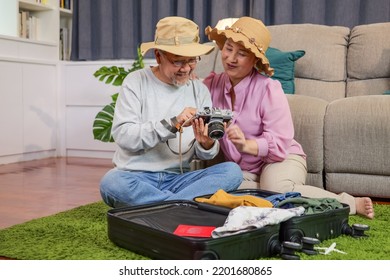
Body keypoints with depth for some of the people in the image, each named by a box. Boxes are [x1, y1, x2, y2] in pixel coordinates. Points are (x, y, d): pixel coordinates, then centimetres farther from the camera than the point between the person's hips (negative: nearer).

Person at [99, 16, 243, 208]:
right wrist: (171, 124, -23)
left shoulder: (200, 90, 7)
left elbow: (204, 155, 6)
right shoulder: (136, 82, -1)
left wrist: (206, 143, -18)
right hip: (136, 177, -2)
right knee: (111, 182, -35)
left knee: (232, 171, -21)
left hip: (178, 178, 3)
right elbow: (122, 135, -13)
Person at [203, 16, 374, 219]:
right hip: (239, 168, 3)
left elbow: (279, 144, -21)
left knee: (277, 189, -36)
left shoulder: (268, 89, -16)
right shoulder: (212, 84, -2)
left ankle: (349, 203, -14)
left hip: (280, 158, -3)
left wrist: (245, 145, -39)